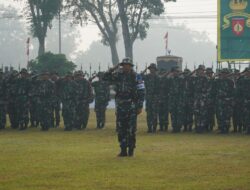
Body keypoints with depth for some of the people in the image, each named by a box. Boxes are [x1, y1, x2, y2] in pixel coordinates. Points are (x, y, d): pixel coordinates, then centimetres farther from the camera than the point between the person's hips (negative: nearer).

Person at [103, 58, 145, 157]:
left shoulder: (136, 77, -4)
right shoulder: (118, 75, 7)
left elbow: (141, 92, -5)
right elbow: (105, 77, 4)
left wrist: (140, 106, -9)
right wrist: (113, 69, -9)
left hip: (132, 107, -4)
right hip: (120, 106, 4)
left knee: (131, 130, -3)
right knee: (121, 129, 4)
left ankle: (131, 150, 5)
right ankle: (123, 150, 10)